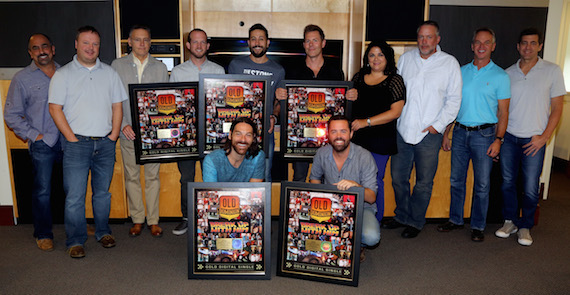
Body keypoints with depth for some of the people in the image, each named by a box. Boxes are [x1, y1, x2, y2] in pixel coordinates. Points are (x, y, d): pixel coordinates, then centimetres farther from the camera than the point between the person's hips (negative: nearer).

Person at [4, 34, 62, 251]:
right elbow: (11, 115, 3)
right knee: (42, 190, 2)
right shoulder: (22, 79, 3)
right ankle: (43, 234, 18)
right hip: (42, 144, -3)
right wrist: (33, 135, -6)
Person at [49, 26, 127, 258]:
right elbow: (55, 109, -2)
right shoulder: (63, 74, 2)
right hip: (77, 144, -2)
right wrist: (72, 139, -9)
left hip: (105, 144, 3)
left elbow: (117, 106, 10)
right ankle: (75, 241, 11)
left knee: (102, 191, 12)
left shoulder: (109, 73, 11)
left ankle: (103, 232, 26)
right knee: (75, 195, -1)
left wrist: (113, 135, 1)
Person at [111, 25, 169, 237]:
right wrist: (123, 124, -9)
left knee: (153, 176, 4)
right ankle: (137, 219, 19)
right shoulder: (117, 65, 6)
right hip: (128, 132, 0)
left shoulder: (160, 67, 8)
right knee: (131, 176, 6)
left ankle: (153, 220, 14)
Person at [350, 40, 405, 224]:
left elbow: (395, 112, -10)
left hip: (380, 139, -4)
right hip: (356, 137, 4)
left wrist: (366, 122, -16)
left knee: (375, 181, 2)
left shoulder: (394, 81, -1)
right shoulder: (358, 78, 12)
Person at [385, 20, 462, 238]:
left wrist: (438, 125, -7)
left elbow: (454, 99, 1)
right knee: (398, 178, 11)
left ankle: (415, 222, 23)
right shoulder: (406, 59, 8)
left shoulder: (450, 63, 0)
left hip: (429, 134, -3)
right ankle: (402, 216, 30)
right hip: (402, 131, 3)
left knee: (424, 182, 6)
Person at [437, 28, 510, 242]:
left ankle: (478, 226, 16)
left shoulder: (500, 76, -1)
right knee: (456, 180, 10)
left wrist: (498, 139, -10)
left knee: (482, 184, 3)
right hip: (460, 132, 3)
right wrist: (445, 134, 8)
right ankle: (455, 219, 24)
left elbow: (503, 112, -1)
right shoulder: (461, 72, 9)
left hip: (484, 134, -3)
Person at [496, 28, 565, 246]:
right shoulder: (508, 73, 6)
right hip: (509, 138, 3)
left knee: (530, 188, 2)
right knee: (507, 183, 9)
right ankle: (510, 221, 26)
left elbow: (557, 108, -1)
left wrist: (544, 137, -8)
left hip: (534, 140, -2)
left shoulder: (552, 71, -1)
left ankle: (525, 226, 20)